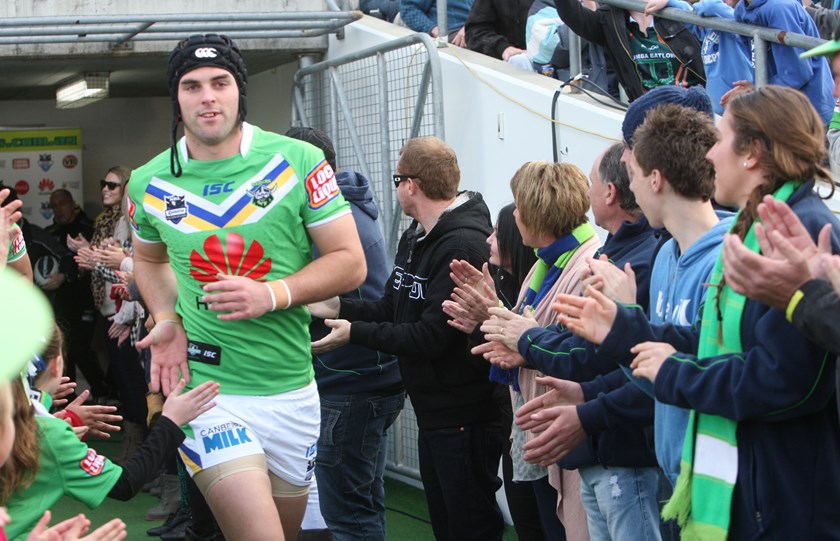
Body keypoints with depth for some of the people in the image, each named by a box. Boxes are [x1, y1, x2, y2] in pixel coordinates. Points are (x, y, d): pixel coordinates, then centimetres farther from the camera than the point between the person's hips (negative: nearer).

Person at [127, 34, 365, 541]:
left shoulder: (298, 161, -5)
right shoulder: (149, 183, 0)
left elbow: (350, 262, -4)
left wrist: (272, 295, -18)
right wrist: (168, 320, 1)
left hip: (291, 388, 2)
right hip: (204, 383, -2)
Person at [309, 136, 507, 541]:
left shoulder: (464, 246, -21)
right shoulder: (415, 237, 13)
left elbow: (431, 336, -24)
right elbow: (392, 309, 14)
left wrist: (355, 333, -16)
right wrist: (337, 308, 3)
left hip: (464, 416, -10)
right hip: (432, 412, 10)